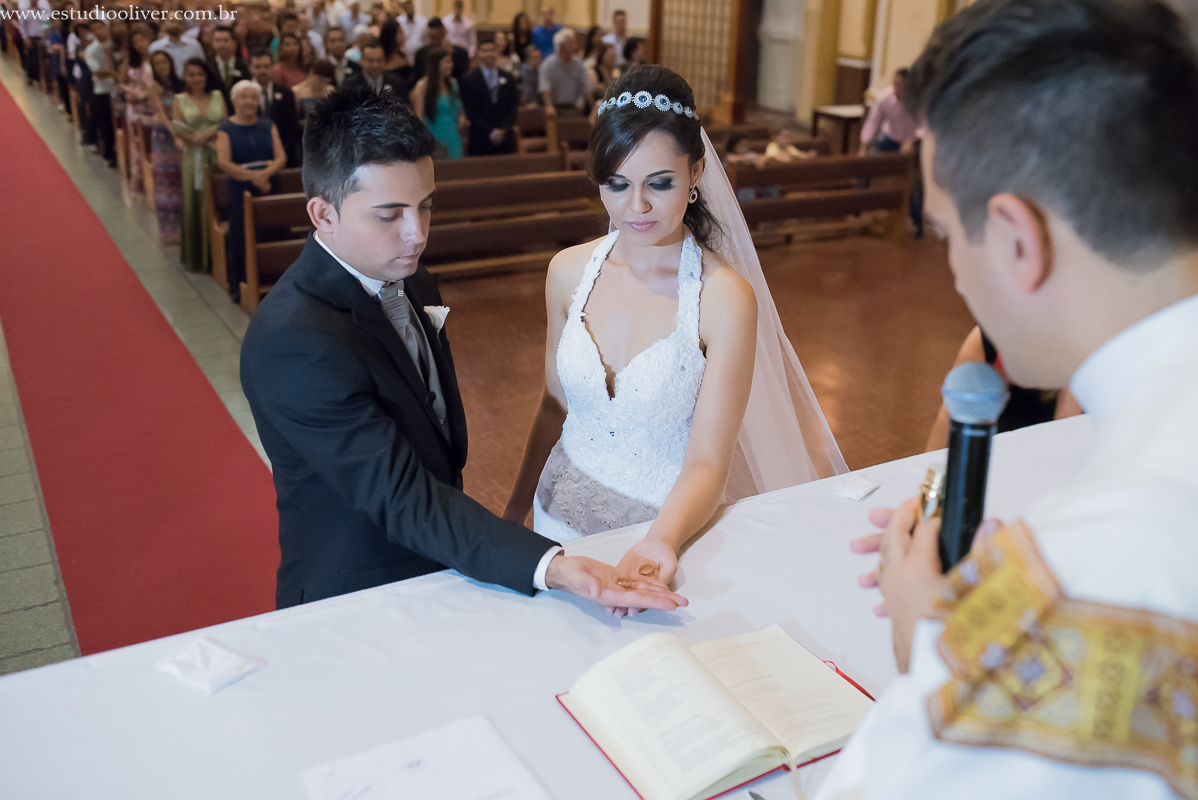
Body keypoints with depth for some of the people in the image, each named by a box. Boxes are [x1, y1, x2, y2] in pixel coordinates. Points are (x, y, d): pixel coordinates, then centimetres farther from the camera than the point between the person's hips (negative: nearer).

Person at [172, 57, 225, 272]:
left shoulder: (218, 96, 12)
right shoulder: (180, 100, 8)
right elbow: (177, 130, 0)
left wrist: (205, 135, -13)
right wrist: (208, 142, -14)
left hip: (218, 157, 1)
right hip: (193, 158, -1)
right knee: (194, 204, -1)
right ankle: (195, 257, 9)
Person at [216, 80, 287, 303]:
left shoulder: (268, 126, 10)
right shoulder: (226, 130, 1)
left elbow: (281, 157, -1)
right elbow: (223, 162, -12)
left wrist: (265, 174, -20)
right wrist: (252, 176, -24)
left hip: (270, 189, 2)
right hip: (241, 192, -2)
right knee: (241, 238, 0)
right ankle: (239, 286, 11)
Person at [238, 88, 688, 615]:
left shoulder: (409, 281, 0)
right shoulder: (292, 340, -29)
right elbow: (399, 497, -32)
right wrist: (548, 566, -42)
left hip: (438, 574, 8)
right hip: (356, 602, -7)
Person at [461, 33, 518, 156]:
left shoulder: (508, 78, 13)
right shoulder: (469, 80, 3)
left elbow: (513, 107, 8)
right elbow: (471, 112, -3)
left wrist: (503, 131, -7)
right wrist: (490, 133, -11)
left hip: (505, 138, 3)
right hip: (481, 141, -2)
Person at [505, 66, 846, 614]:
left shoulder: (725, 297, -20)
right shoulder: (570, 272, -6)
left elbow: (707, 462, -20)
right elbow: (555, 406, 6)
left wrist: (659, 543, -38)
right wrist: (512, 515, 12)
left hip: (668, 525, -4)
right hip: (562, 520, 4)